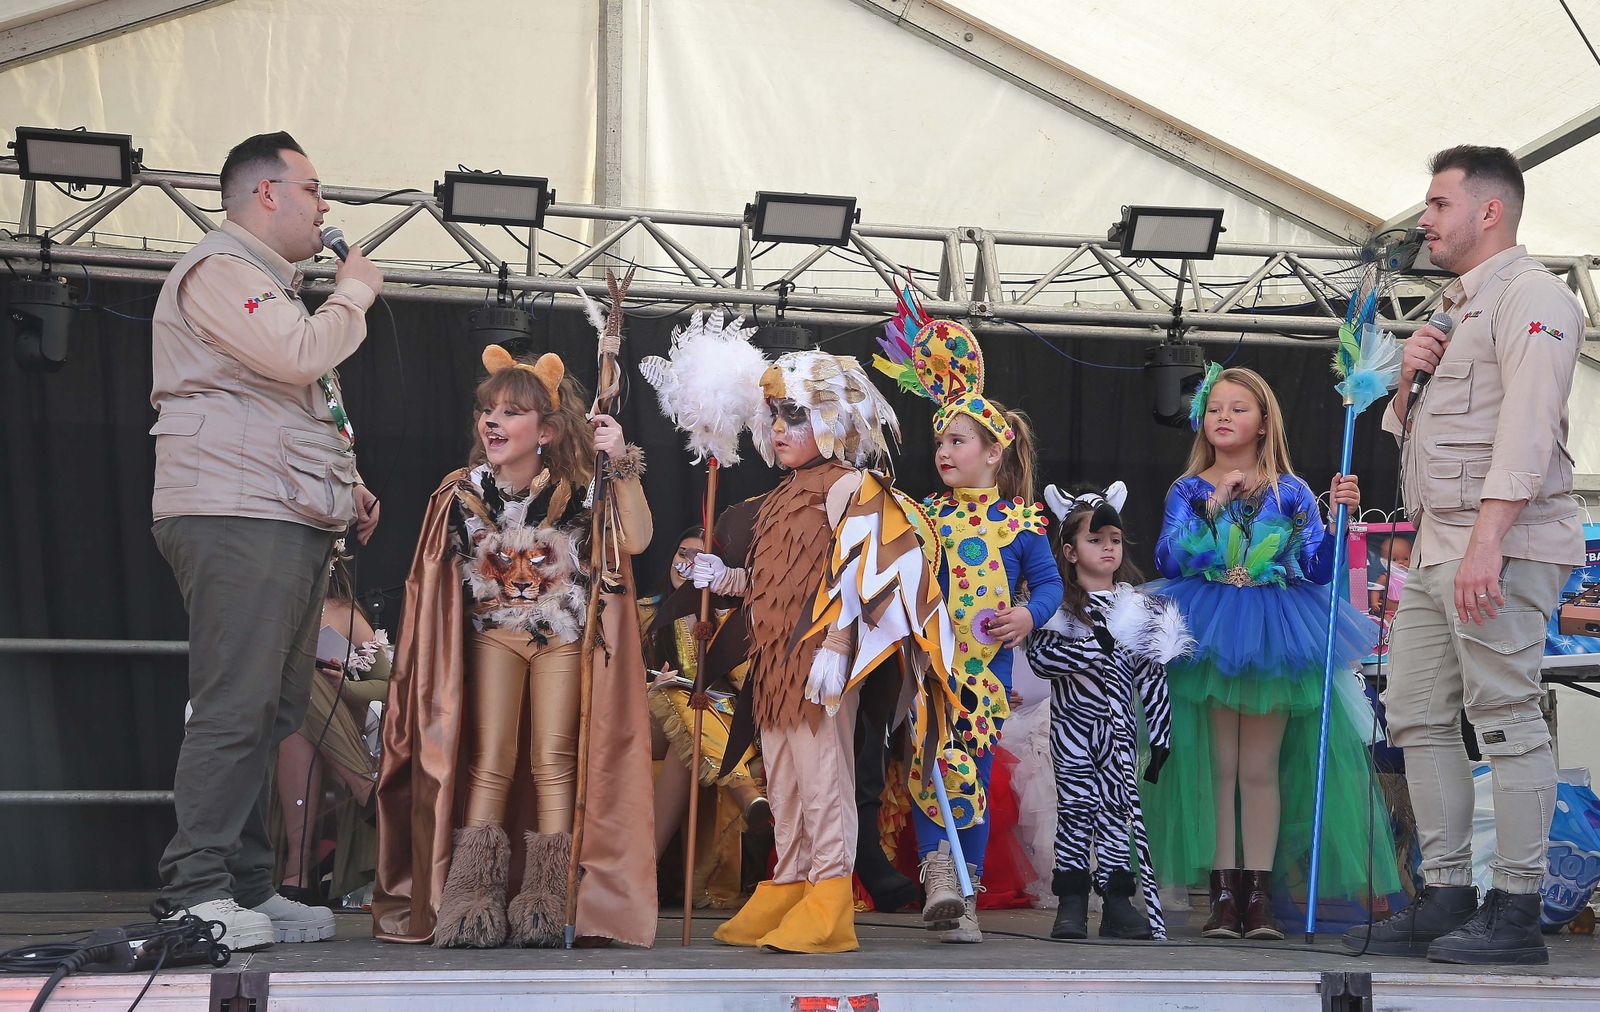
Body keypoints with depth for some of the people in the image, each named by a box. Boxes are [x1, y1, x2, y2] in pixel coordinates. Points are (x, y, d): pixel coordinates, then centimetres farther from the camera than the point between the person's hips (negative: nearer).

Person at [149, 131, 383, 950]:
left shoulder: (267, 283, 28)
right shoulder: (219, 270, -6)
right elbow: (302, 354, -20)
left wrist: (343, 486, 21)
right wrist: (354, 292, -2)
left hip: (291, 524, 11)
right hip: (237, 521, -10)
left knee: (273, 712, 8)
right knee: (235, 708, -14)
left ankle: (248, 890, 11)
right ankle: (198, 891, -13)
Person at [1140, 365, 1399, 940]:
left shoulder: (1290, 491, 5)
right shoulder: (1188, 490, 5)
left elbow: (1317, 568, -2)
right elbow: (1168, 560, -9)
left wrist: (1340, 515, -17)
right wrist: (1215, 504, -14)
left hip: (1273, 636, 0)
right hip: (1209, 634, 0)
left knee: (1261, 769, 1)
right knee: (1218, 766, 1)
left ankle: (1259, 894, 5)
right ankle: (1223, 894, 4)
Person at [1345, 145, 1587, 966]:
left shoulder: (1530, 296, -7)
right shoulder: (1456, 307, 24)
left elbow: (1526, 426, -19)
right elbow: (1406, 433, 28)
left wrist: (1486, 541, -27)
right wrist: (1405, 379, 6)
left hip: (1502, 545, -10)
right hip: (1435, 544, 10)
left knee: (1507, 717, -9)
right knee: (1418, 715, 8)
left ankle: (1515, 910, -6)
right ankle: (1446, 896, 13)